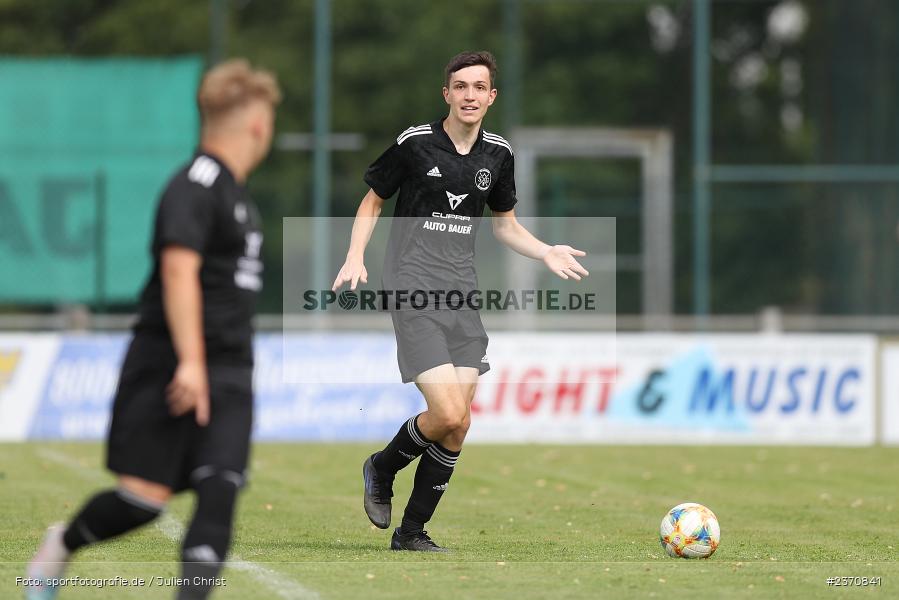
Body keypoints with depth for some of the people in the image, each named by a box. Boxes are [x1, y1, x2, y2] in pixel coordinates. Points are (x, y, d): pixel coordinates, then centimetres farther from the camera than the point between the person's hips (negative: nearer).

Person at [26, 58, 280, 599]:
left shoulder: (233, 190, 19)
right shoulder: (195, 185, -12)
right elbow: (179, 270, -22)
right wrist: (190, 361, -29)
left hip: (228, 372, 8)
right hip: (171, 369, -8)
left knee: (220, 493, -9)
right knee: (146, 496, -7)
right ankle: (64, 544, 21)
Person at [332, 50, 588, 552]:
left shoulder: (498, 154, 8)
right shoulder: (414, 144, -5)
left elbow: (505, 224, 21)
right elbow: (373, 201, 8)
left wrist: (547, 252, 4)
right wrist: (355, 257, -6)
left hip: (463, 294, 5)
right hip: (414, 292, -5)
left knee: (459, 425, 2)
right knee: (447, 414, -17)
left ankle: (412, 531, 16)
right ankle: (383, 468, 13)